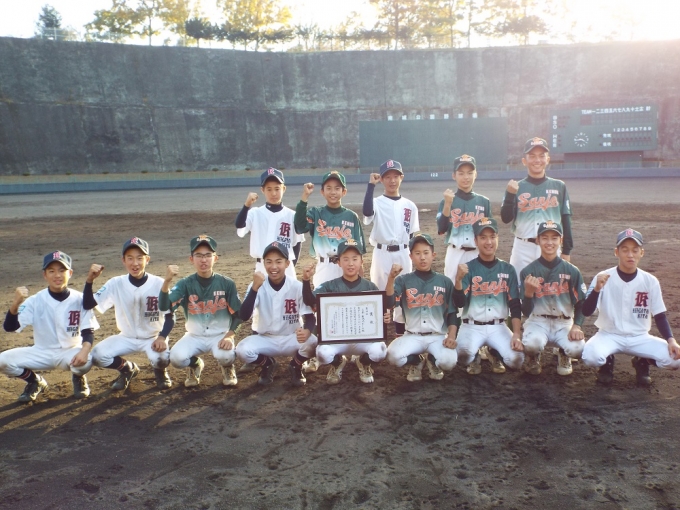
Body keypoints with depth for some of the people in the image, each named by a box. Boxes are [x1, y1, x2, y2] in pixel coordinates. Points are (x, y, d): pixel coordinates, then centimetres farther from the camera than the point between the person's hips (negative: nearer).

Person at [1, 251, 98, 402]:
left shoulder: (79, 299, -12)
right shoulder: (35, 300, -10)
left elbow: (88, 331, -12)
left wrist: (84, 350, -33)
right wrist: (16, 303, -36)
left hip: (70, 352, -2)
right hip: (42, 353, 2)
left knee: (85, 361, -35)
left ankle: (78, 378, 6)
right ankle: (35, 382, 11)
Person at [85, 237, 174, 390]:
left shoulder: (159, 284, -16)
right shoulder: (115, 284, -10)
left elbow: (170, 316, -12)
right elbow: (88, 305, -14)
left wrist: (162, 337, -30)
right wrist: (89, 280, -30)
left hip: (153, 337, -3)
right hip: (127, 338, 3)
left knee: (161, 358, -33)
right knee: (97, 355, -20)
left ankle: (160, 371, 7)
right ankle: (128, 369, 11)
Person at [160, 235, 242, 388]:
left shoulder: (227, 283, -10)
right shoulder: (185, 284, -9)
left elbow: (237, 314, -4)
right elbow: (164, 307, -24)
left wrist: (229, 336, -20)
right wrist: (167, 281, -39)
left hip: (220, 335, -1)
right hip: (194, 336, 1)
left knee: (225, 356, -34)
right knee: (176, 358, -27)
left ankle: (227, 368, 7)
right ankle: (195, 365, 11)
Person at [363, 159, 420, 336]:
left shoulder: (410, 206, 6)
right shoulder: (377, 203, -4)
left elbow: (412, 235, 11)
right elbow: (367, 212, -29)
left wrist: (412, 258, 8)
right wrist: (371, 185, -26)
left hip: (403, 255, 3)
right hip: (382, 254, -3)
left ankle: (401, 333, 21)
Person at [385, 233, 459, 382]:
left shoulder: (445, 281, 5)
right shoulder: (403, 280, 1)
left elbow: (453, 312, 6)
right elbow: (389, 303, -14)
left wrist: (452, 335, -9)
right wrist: (391, 278, -27)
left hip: (438, 336, 1)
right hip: (412, 336, 0)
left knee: (449, 361, -29)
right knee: (393, 356, -30)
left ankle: (432, 360, 12)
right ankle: (417, 361, 8)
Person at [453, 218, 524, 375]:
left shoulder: (508, 269, 4)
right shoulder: (468, 268, -3)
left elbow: (515, 306, 2)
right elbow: (459, 303, -12)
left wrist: (517, 335, -9)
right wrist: (458, 279, -29)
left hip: (499, 327, 2)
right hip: (472, 326, -2)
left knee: (517, 360, -20)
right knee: (464, 353, -33)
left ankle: (494, 354, 14)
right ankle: (475, 359, 6)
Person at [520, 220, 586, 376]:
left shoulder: (572, 271, 1)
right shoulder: (528, 271, -3)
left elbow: (580, 304, 5)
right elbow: (526, 311, -5)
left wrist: (576, 326, -13)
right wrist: (528, 292, -25)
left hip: (564, 324, 2)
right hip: (537, 322, -2)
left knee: (577, 348, -29)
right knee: (532, 344, -35)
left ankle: (563, 355, 12)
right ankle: (533, 357, 6)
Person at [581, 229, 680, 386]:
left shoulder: (651, 281, -3)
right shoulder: (603, 278, -10)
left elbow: (660, 316, 2)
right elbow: (586, 312, -17)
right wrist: (597, 289, -33)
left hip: (640, 338, 2)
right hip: (609, 335, -2)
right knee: (591, 356, -33)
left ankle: (642, 362, 12)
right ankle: (607, 362, 6)